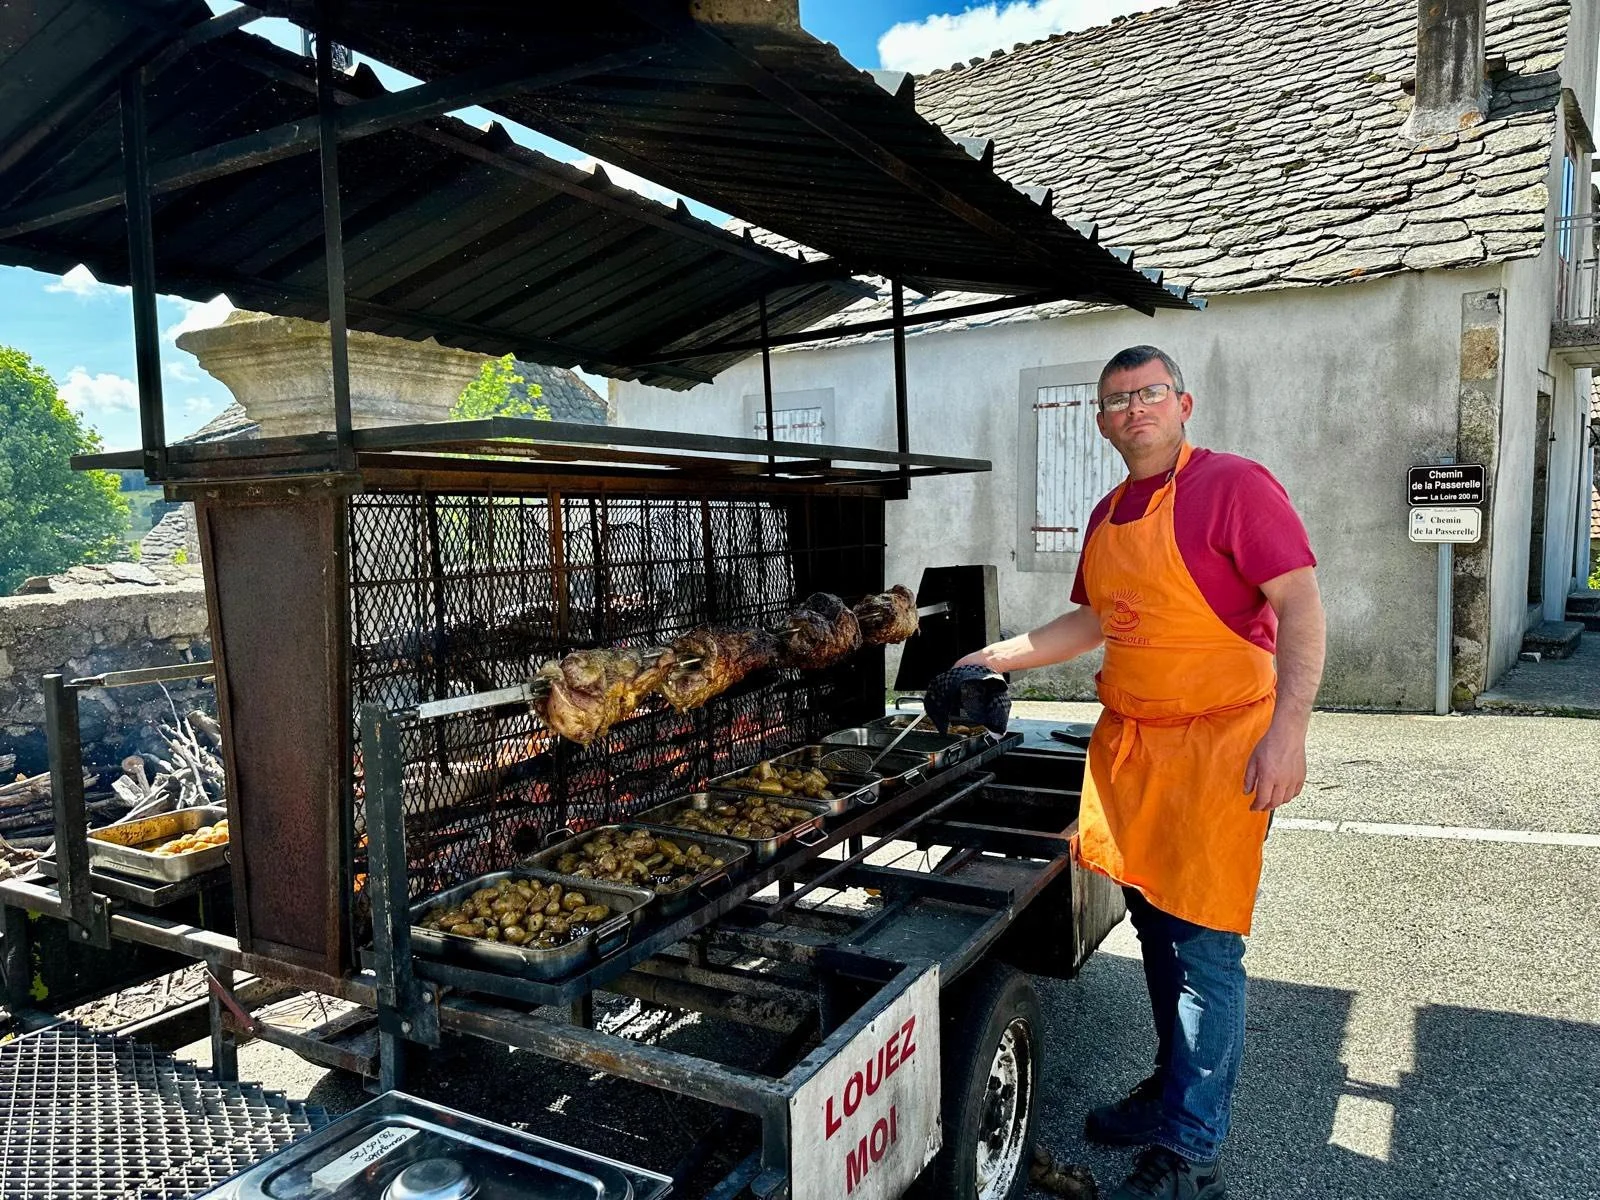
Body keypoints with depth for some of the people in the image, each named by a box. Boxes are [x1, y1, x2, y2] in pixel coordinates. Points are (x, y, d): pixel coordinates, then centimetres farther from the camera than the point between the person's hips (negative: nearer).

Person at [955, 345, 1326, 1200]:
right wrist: (995, 658, 19)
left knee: (1204, 946, -1)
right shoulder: (1108, 516, 12)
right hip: (1128, 744, 7)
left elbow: (1299, 603, -16)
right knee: (1155, 926, 17)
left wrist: (1288, 730, -24)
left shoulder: (1234, 486, -10)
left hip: (1216, 746, -7)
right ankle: (1174, 1090, 36)